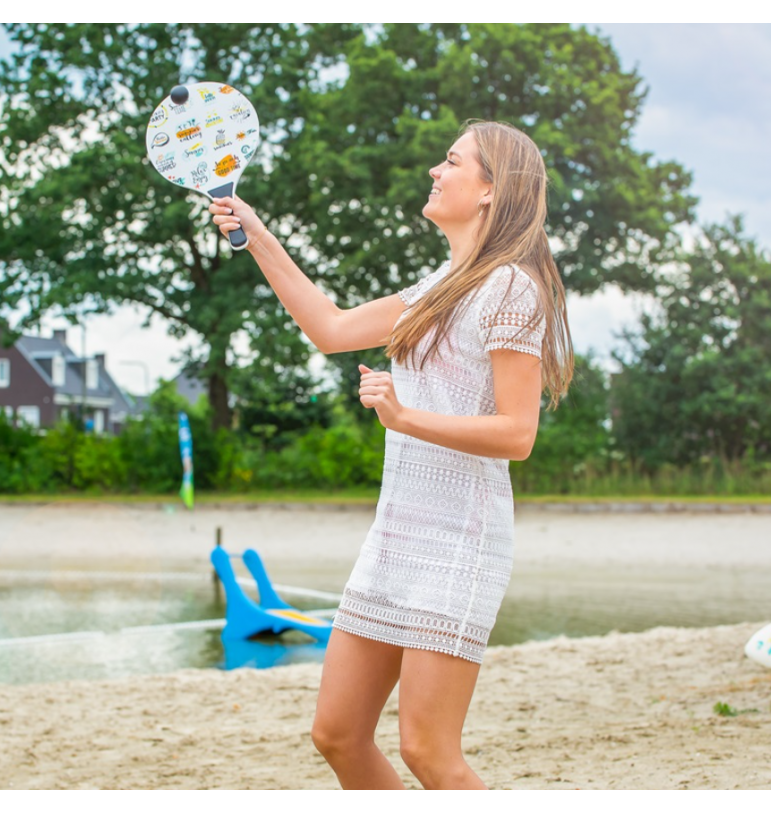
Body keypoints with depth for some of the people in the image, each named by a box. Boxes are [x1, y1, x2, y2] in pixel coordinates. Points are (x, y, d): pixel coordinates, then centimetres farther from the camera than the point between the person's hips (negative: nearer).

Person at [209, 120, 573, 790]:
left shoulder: (511, 287, -10)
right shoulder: (442, 287, 19)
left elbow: (516, 433, -16)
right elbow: (331, 329, 26)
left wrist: (406, 418, -26)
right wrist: (258, 238, 26)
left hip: (461, 537, -9)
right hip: (397, 531, 9)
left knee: (428, 752, -11)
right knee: (338, 735, 8)